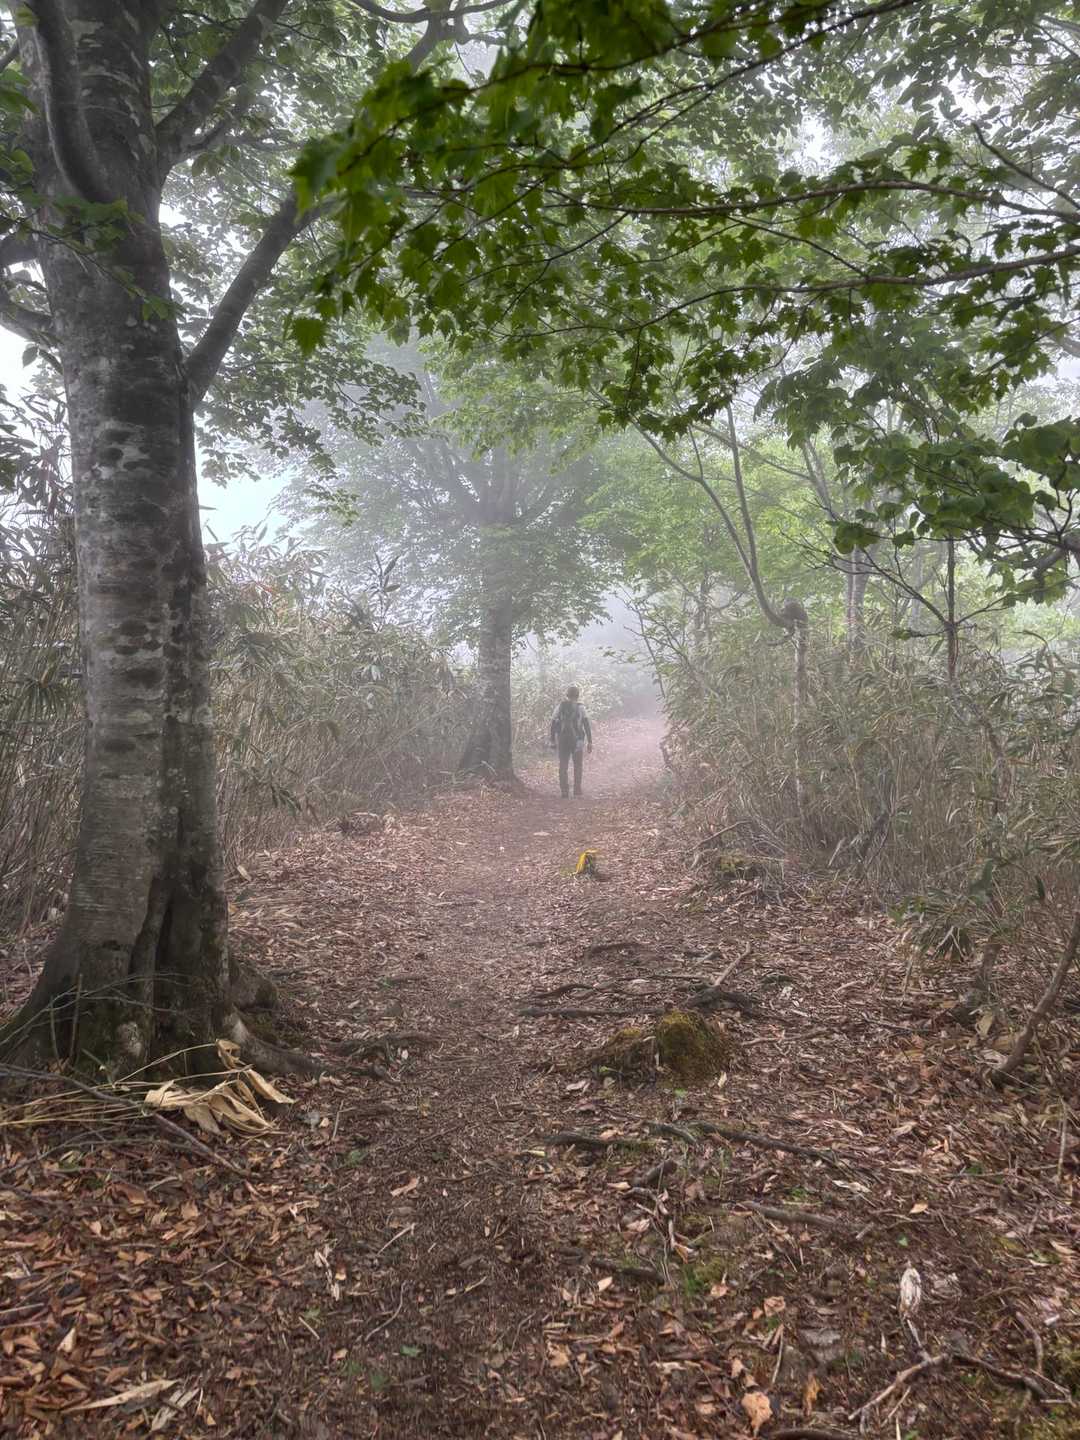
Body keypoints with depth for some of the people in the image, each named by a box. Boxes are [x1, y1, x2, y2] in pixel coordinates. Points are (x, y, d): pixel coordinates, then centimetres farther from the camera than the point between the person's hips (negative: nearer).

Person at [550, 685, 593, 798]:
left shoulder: (560, 706, 2)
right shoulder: (580, 707, -2)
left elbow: (553, 724, 0)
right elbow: (587, 725, -7)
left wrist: (553, 741, 6)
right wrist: (590, 742, -3)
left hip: (562, 741, 1)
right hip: (577, 740, -1)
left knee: (563, 767, 7)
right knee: (578, 766, 16)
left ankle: (565, 792, 1)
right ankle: (577, 789, 16)